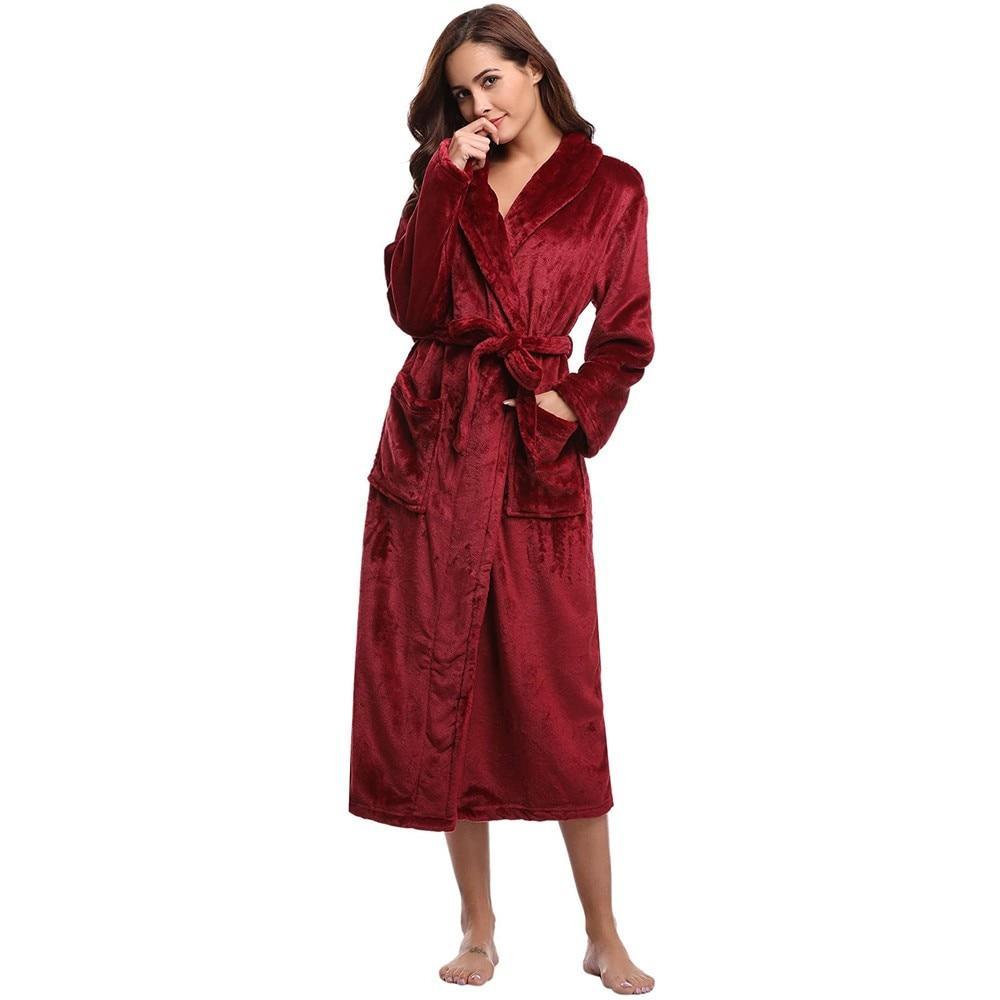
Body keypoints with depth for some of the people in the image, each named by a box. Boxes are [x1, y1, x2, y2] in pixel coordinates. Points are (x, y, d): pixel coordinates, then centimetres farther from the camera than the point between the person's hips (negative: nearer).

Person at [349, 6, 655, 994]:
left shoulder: (611, 190, 5)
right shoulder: (450, 179, 13)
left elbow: (626, 339, 4)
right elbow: (413, 305, -2)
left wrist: (572, 412, -11)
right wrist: (447, 182, -7)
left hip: (535, 455, -3)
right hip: (432, 442, 3)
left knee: (558, 698, -3)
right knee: (441, 687, 4)